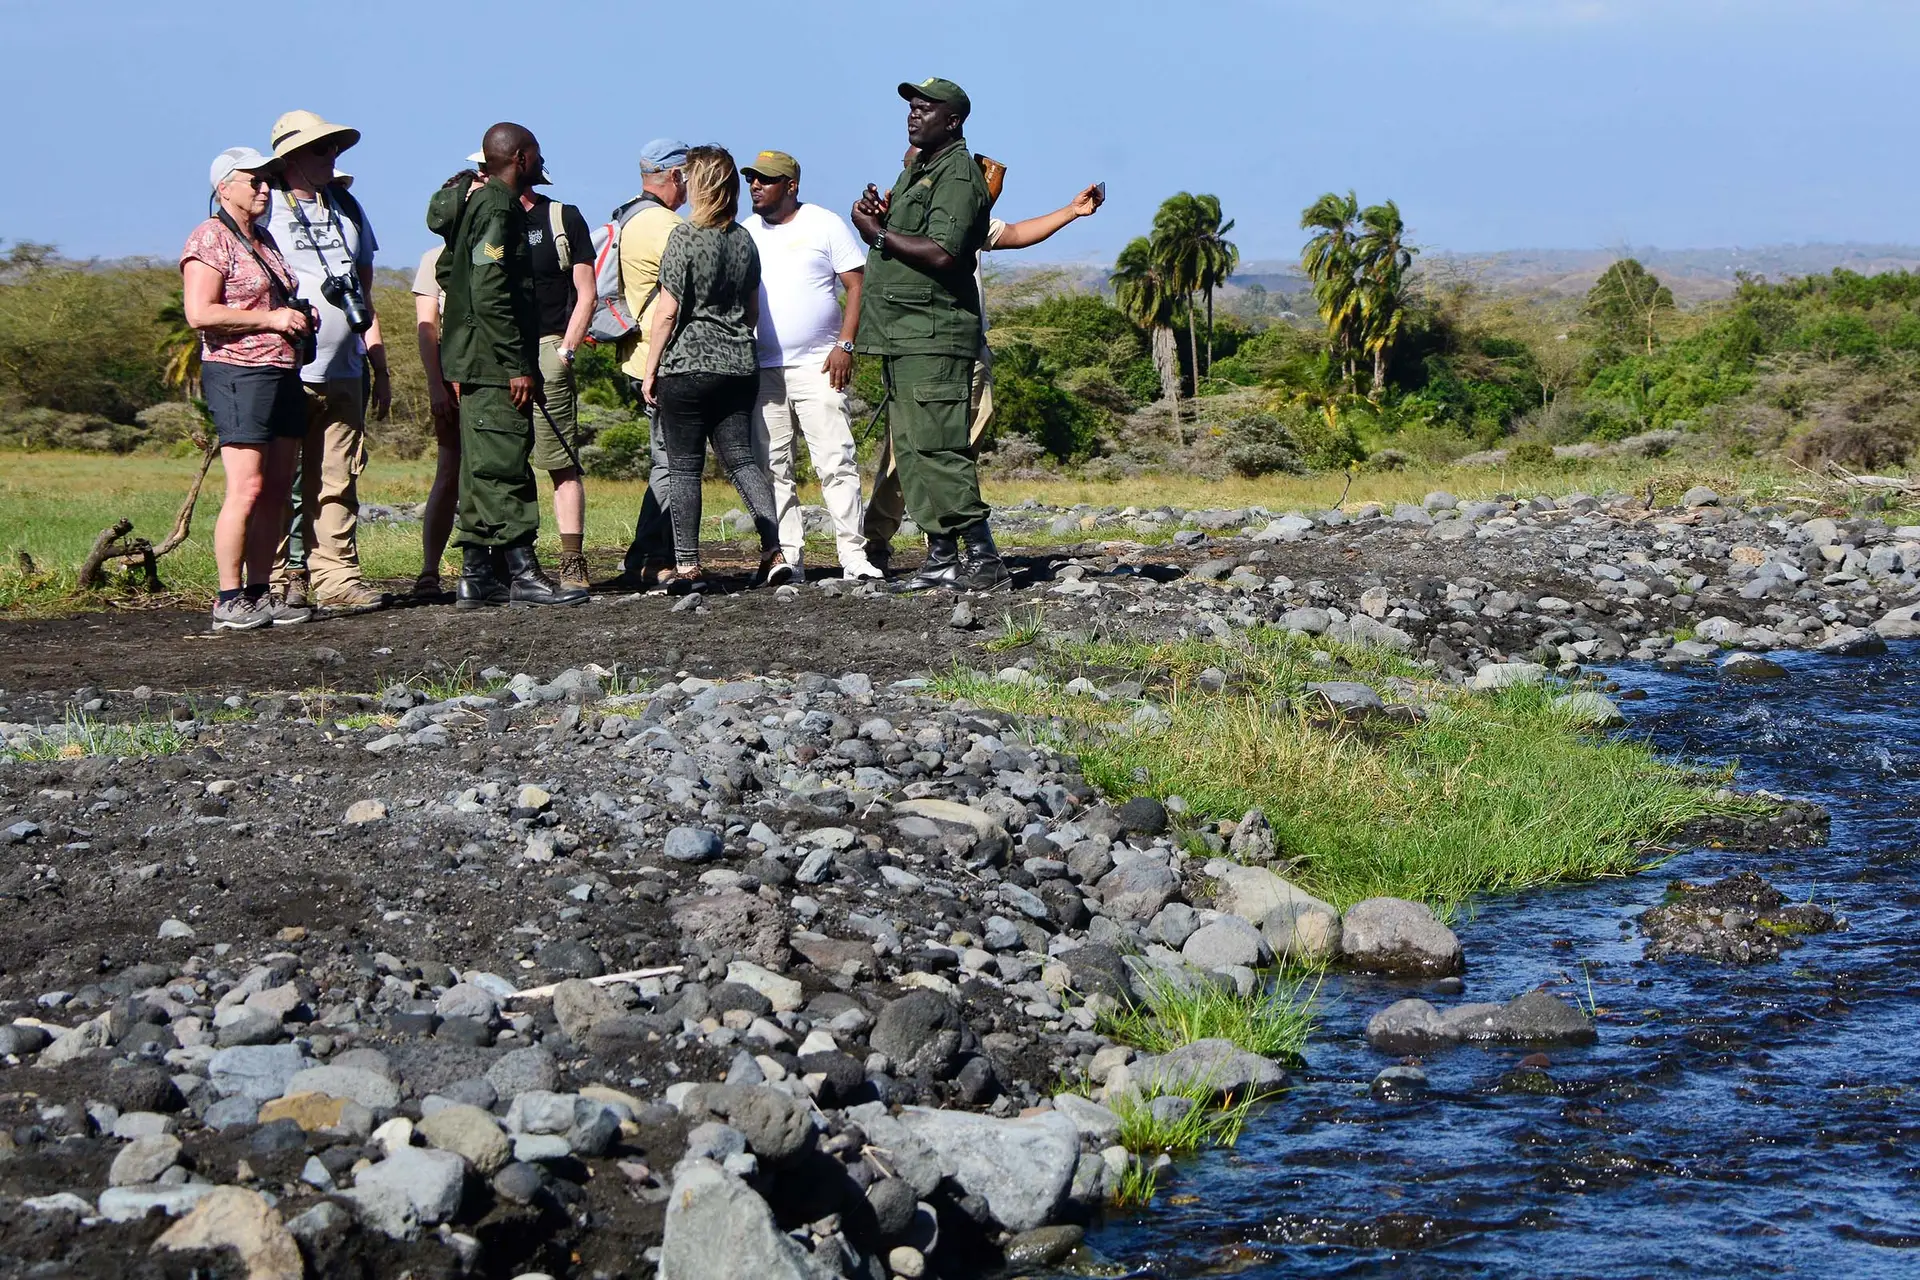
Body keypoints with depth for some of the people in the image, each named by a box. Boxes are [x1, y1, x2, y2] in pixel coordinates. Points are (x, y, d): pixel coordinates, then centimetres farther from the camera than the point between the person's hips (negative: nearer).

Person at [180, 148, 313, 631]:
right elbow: (200, 313, -18)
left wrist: (299, 320, 13)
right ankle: (229, 601, -10)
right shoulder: (210, 239, -7)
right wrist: (271, 319, -15)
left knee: (276, 491, 6)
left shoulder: (263, 239, 20)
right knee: (246, 490, -13)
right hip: (238, 374, -9)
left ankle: (259, 594, 10)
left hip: (283, 372, 9)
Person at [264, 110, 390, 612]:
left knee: (337, 482, 3)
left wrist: (380, 369, 19)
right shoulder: (264, 208, -1)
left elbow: (364, 298, 22)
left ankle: (338, 578, 4)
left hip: (343, 374, 5)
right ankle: (279, 581, 1)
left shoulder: (347, 209, 18)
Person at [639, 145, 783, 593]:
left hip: (687, 366, -6)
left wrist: (650, 370, -4)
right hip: (738, 366, 6)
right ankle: (774, 552, -5)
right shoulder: (744, 240, 9)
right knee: (742, 458, 6)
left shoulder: (686, 236, -9)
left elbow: (667, 310, -10)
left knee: (683, 467, 0)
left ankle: (687, 566, -2)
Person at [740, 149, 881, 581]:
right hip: (759, 370, 4)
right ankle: (787, 559, 6)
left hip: (816, 367, -4)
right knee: (772, 470, 2)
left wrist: (844, 345, -10)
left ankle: (854, 557, -7)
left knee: (836, 464, -8)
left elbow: (858, 285, 0)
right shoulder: (744, 233, 13)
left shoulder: (825, 225, 2)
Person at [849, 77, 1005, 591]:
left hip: (934, 336, -10)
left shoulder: (958, 176, -11)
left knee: (936, 448, -14)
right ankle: (941, 557, 13)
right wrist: (878, 218, 3)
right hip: (901, 336, 10)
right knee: (911, 452, 9)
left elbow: (942, 254, -23)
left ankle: (983, 557, -13)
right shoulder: (915, 171, 21)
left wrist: (878, 234, -14)